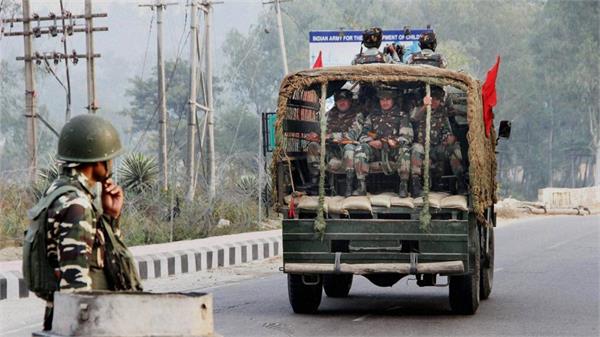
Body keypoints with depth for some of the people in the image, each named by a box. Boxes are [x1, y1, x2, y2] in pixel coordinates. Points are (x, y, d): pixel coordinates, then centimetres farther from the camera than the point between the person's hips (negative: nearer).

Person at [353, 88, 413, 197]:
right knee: (361, 148, -27)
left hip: (394, 150, -2)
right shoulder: (372, 116, 22)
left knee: (405, 149, -35)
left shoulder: (402, 116, 14)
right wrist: (370, 141, -10)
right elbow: (363, 135, 13)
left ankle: (403, 185, -29)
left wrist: (396, 141, -20)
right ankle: (361, 186, -29)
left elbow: (407, 136, 1)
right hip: (376, 149, 2)